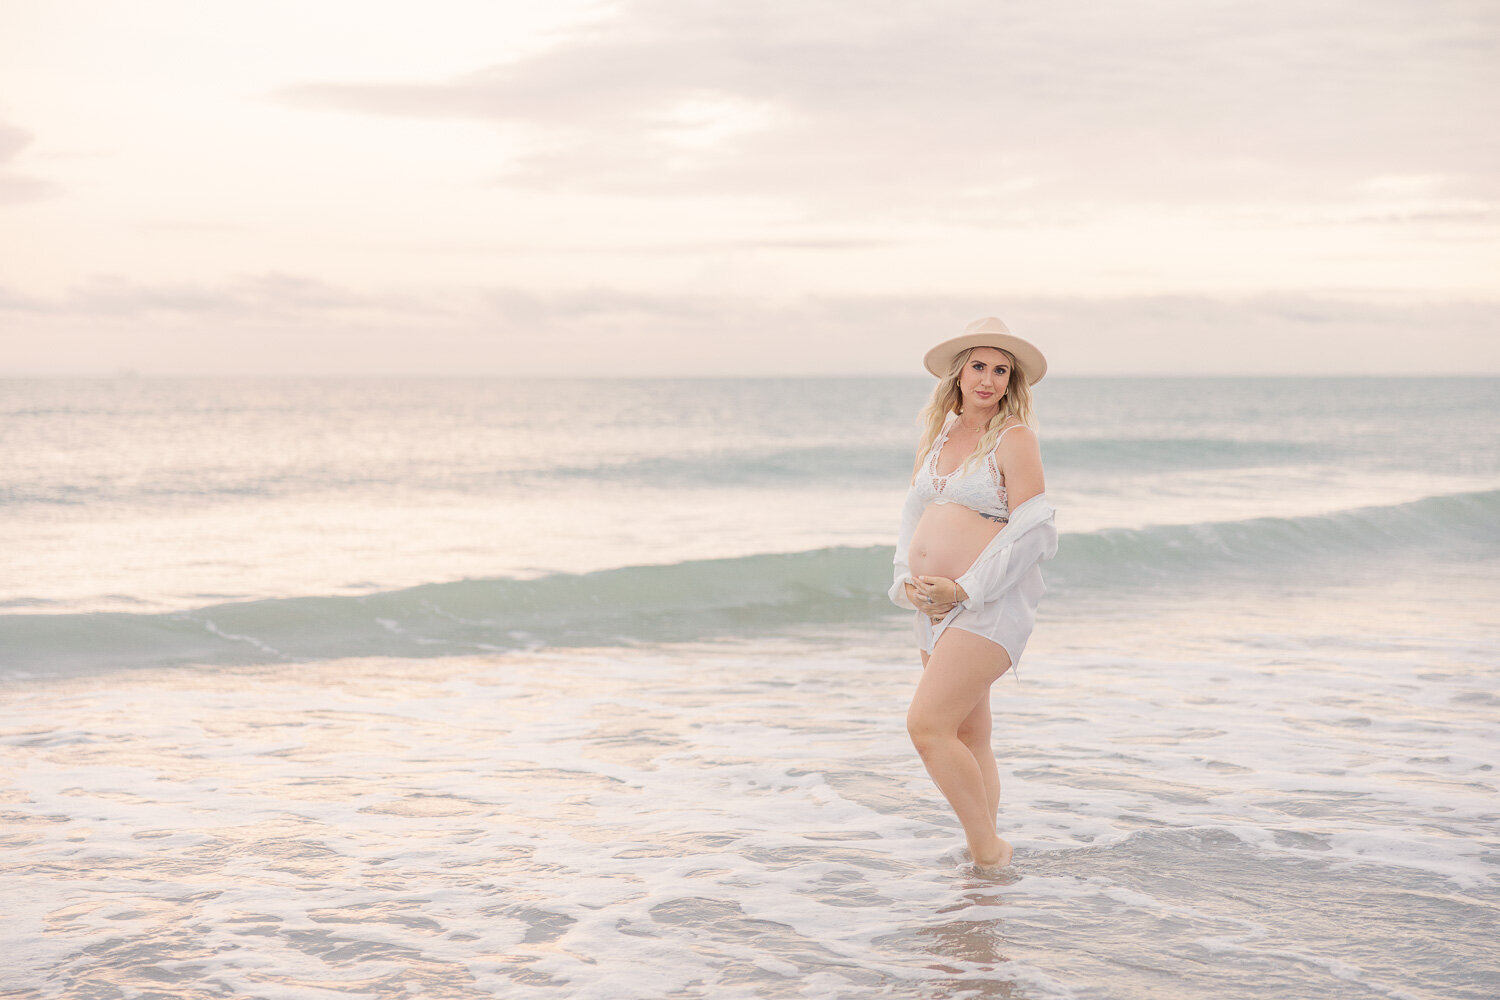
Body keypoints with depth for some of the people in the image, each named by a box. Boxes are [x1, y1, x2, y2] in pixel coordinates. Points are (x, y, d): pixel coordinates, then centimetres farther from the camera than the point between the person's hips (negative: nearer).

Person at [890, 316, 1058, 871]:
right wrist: (908, 579, -1)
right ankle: (983, 857, 21)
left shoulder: (1015, 438, -7)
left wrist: (964, 589, -16)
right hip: (935, 605, 7)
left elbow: (1032, 531, -13)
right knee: (968, 739, 12)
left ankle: (989, 849, -5)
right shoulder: (939, 435, 14)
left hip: (989, 603, -7)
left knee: (927, 724, -17)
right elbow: (914, 512, 16)